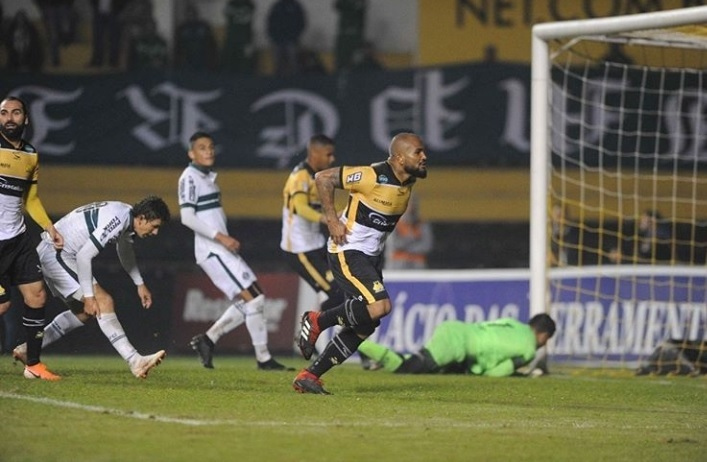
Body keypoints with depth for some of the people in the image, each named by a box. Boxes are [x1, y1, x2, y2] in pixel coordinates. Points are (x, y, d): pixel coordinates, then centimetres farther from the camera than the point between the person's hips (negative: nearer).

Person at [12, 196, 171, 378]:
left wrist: (140, 284, 28)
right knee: (104, 303, -17)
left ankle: (27, 350, 25)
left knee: (83, 312, 20)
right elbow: (84, 255, -26)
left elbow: (125, 250, 28)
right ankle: (135, 362, -23)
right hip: (56, 255, -11)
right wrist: (88, 296, -21)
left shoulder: (128, 216, 7)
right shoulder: (117, 220, -25)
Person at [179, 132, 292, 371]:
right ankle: (263, 358, -7)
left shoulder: (209, 177, 19)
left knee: (253, 298, 8)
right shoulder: (189, 178, -8)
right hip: (211, 250, -9)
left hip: (223, 249, 9)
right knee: (252, 299, -12)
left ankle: (207, 339, 13)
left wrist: (228, 239, 11)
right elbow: (187, 217, -17)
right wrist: (220, 237, -21)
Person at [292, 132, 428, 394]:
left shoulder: (409, 181, 4)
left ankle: (310, 376, 15)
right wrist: (332, 220, -16)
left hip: (371, 256, 9)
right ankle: (317, 321, -4)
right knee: (379, 306, -25)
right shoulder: (372, 177, -21)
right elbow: (323, 178, -15)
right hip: (348, 252, -9)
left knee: (366, 325, 6)